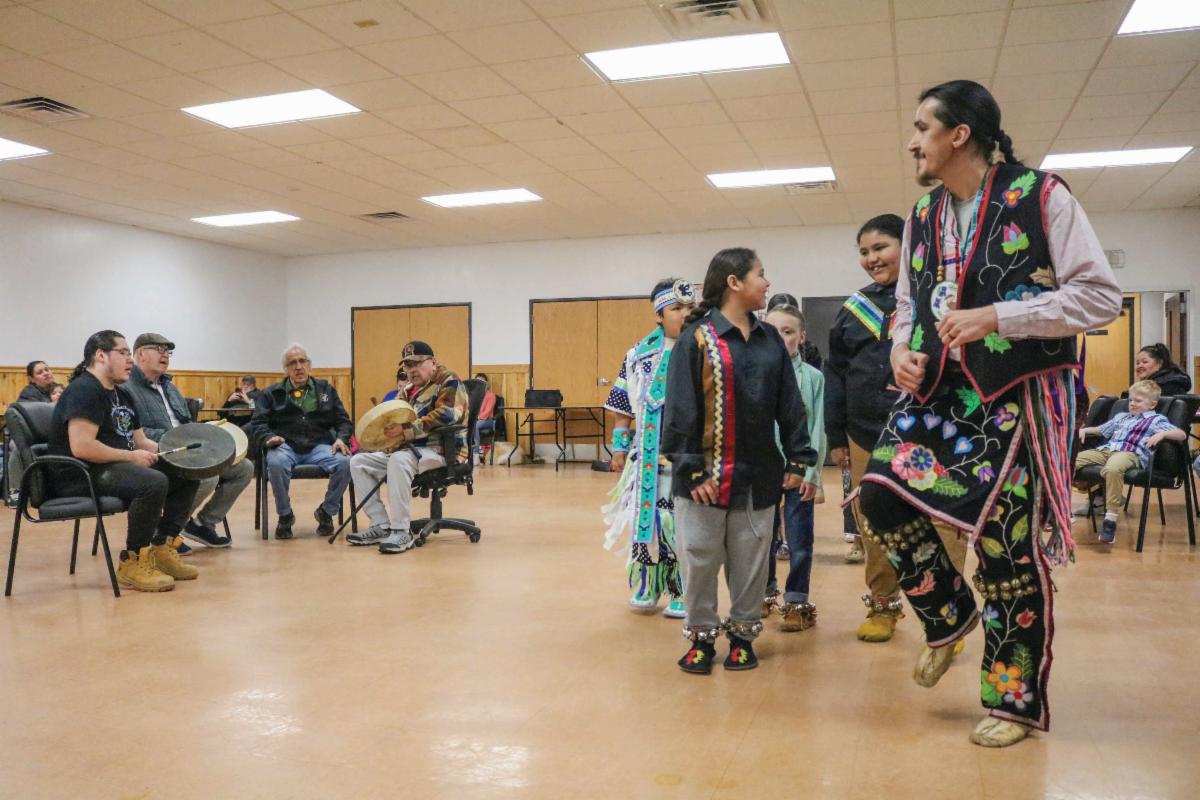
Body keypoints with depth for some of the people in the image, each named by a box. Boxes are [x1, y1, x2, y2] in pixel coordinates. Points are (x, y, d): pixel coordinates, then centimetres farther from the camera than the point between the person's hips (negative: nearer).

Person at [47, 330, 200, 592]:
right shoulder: (84, 390, -14)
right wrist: (131, 456, -18)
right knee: (154, 483, -33)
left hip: (117, 465, 10)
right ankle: (133, 562, -17)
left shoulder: (122, 394, 17)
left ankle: (162, 548, 5)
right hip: (81, 475, -10)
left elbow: (140, 441, 20)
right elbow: (81, 447, -26)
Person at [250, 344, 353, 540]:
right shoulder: (272, 393, 17)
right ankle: (285, 516, -12)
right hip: (285, 445, -1)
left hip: (319, 446, 1)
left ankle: (326, 512, -4)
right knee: (276, 463, -38)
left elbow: (343, 421, 16)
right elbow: (258, 422, 8)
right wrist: (268, 437, -15)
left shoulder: (326, 390, 20)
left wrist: (341, 438, -7)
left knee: (345, 462, -30)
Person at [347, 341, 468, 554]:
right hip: (411, 449, 9)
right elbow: (399, 420, 21)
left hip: (443, 449, -9)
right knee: (358, 462, -1)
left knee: (399, 460, -37)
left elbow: (444, 416, -21)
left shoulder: (449, 381, -5)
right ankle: (382, 526, -7)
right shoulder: (408, 389, 19)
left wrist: (407, 431, -27)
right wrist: (388, 429, -4)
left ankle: (402, 532, -32)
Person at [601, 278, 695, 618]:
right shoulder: (639, 355, 5)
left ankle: (681, 593, 14)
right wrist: (619, 448, 6)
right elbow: (623, 408, 10)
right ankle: (646, 587, 22)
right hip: (648, 456, 2)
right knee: (645, 515, 6)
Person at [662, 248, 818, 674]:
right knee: (700, 557, 5)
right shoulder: (697, 338, -8)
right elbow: (681, 407, -11)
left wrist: (797, 459, 4)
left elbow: (789, 403, 9)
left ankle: (742, 634, 27)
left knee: (751, 559, 11)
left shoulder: (770, 340, 8)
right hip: (707, 472, -4)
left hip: (758, 473, 4)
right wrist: (691, 468, -15)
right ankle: (702, 636, 22)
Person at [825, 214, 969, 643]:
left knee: (942, 529, -3)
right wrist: (836, 437, 12)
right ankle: (882, 605, 26)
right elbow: (835, 374, 14)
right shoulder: (854, 306, 12)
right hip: (867, 435, 4)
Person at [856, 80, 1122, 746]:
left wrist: (996, 316, -20)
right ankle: (948, 616, 16)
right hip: (941, 390, 6)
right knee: (881, 494, -11)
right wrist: (902, 349, -1)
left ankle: (1014, 700, 19)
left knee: (1010, 543, -1)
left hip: (1020, 396, -5)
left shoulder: (1040, 196, -8)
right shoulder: (922, 215, 10)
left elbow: (1100, 296, -11)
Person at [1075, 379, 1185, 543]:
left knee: (1112, 469, -43)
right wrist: (1085, 430, 27)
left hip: (1130, 454, -6)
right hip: (1105, 450, 7)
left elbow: (1182, 435, 3)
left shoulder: (1156, 420, 14)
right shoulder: (1121, 416, 34)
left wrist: (1162, 434, -16)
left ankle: (1111, 519, -37)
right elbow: (1101, 430, 45)